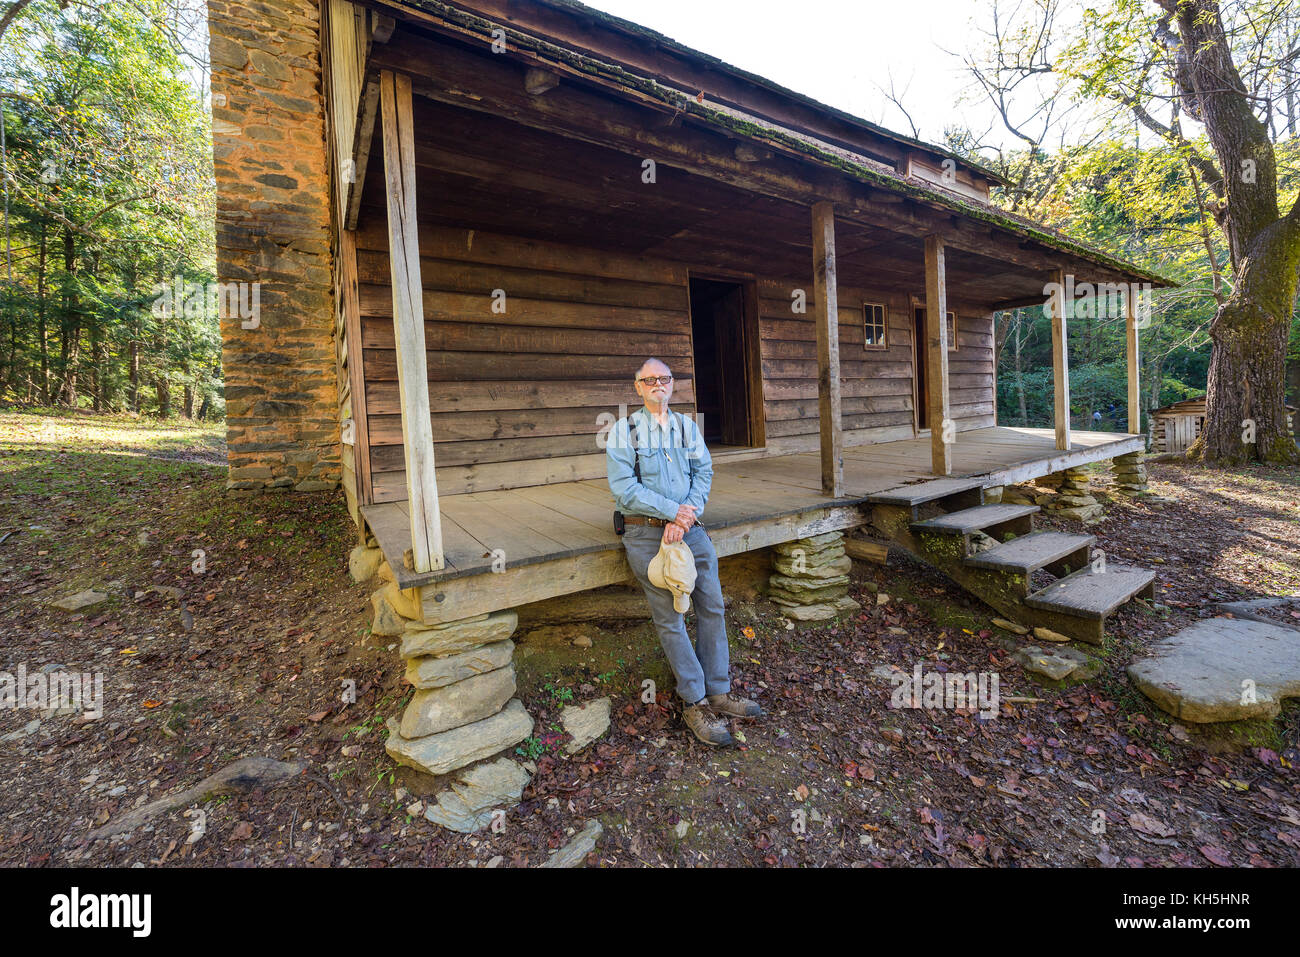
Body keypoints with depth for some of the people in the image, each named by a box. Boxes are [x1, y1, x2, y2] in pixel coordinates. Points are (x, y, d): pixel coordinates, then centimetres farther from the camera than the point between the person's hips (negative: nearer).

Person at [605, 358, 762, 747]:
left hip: (689, 527, 5)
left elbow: (703, 473, 3)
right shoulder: (624, 430, -2)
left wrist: (685, 517, -13)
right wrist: (674, 511, -15)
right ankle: (695, 703, 14)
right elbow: (623, 488, -11)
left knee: (712, 607, 6)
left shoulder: (687, 426, 11)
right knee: (670, 618, 1)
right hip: (647, 533, -4)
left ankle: (718, 692, 22)